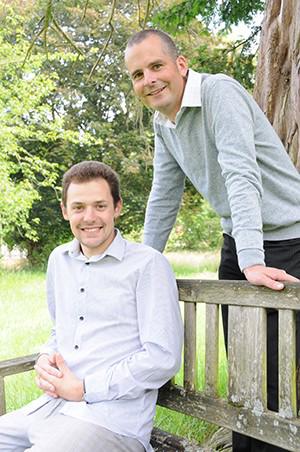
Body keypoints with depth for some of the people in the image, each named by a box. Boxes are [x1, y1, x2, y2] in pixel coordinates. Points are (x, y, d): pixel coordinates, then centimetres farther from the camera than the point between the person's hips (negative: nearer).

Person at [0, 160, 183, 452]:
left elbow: (163, 359, -14)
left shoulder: (148, 264, -9)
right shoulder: (58, 260, 12)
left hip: (112, 420, -6)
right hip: (51, 406, 7)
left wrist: (82, 389, -12)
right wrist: (45, 358, 2)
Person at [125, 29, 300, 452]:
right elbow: (164, 196, 12)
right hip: (236, 243, 8)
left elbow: (242, 174, -29)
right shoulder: (162, 123, 7)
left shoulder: (219, 92, -17)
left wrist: (253, 261, -37)